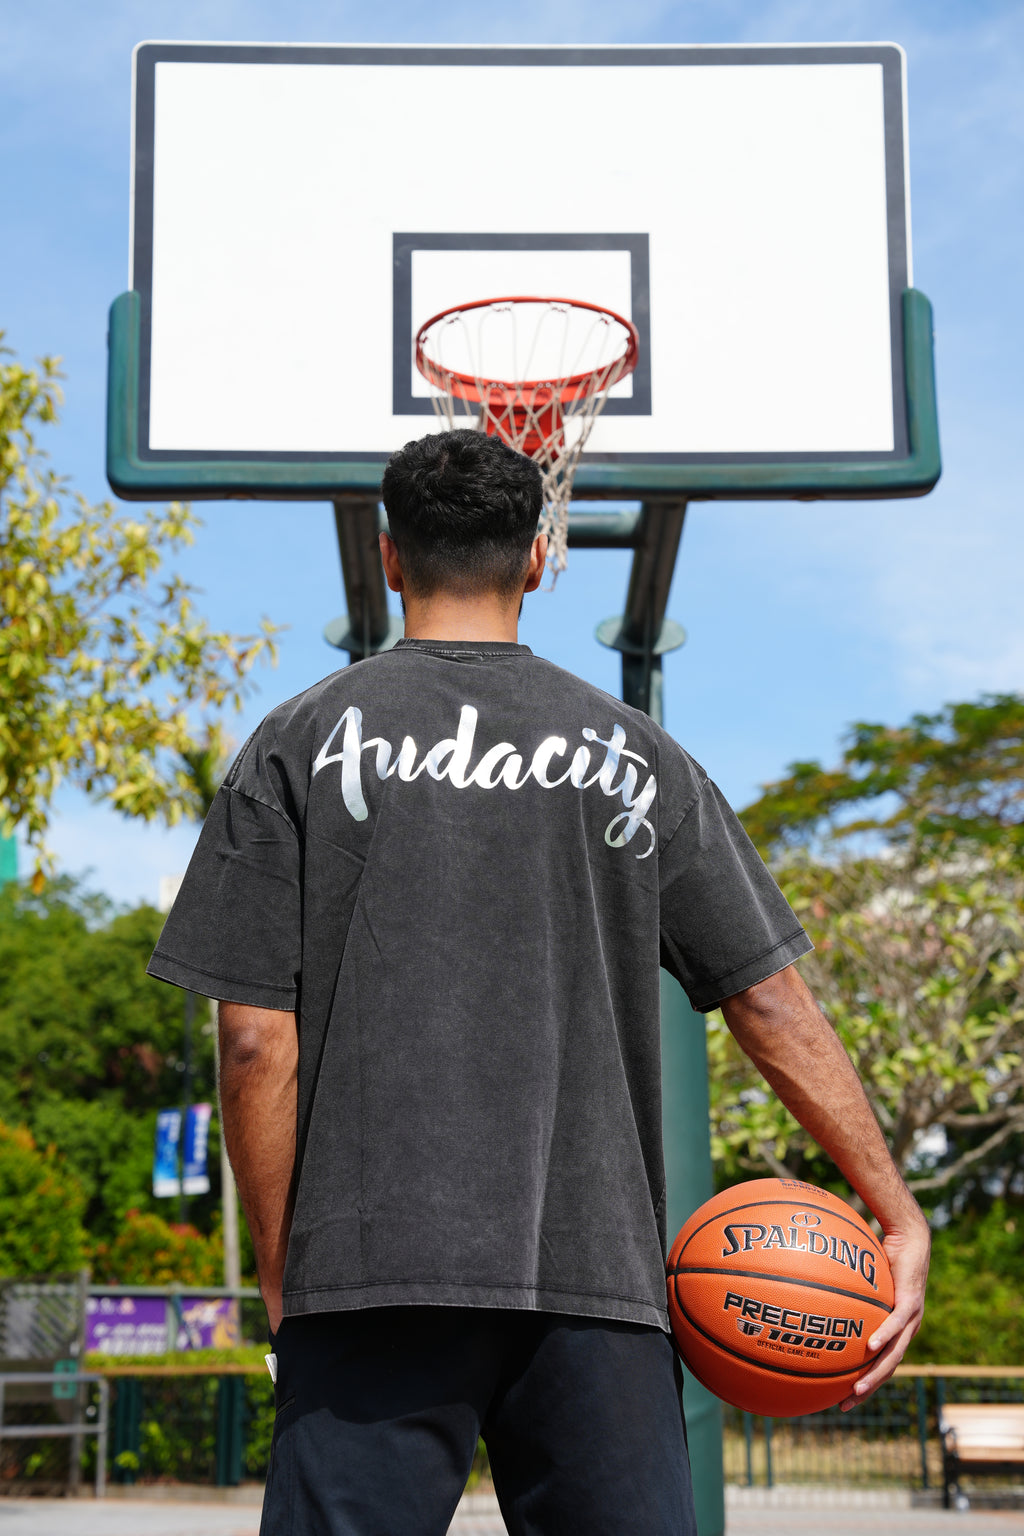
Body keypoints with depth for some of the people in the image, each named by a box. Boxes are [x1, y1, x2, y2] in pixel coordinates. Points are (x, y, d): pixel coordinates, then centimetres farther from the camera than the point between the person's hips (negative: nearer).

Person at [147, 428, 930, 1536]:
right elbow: (772, 1005, 6)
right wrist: (896, 1214, 12)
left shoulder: (301, 744, 5)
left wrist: (282, 1282, 8)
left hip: (373, 1269, -1)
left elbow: (257, 1042, 0)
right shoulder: (637, 756, 10)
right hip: (599, 1277, 2)